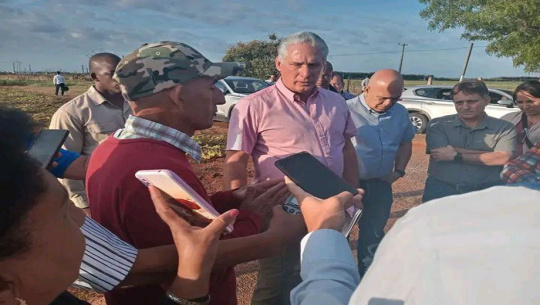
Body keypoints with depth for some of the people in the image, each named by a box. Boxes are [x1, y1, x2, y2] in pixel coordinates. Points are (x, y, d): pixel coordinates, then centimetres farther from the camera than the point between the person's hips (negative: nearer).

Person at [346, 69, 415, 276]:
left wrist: (399, 171, 5)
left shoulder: (400, 113, 3)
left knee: (373, 234, 20)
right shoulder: (347, 110, -18)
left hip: (381, 185, 6)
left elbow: (406, 143, 16)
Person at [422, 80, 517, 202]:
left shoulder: (504, 128, 5)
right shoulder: (437, 125, 3)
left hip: (486, 192, 0)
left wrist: (456, 155, -10)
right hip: (441, 190, 0)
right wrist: (488, 154, -7)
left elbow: (502, 158, -10)